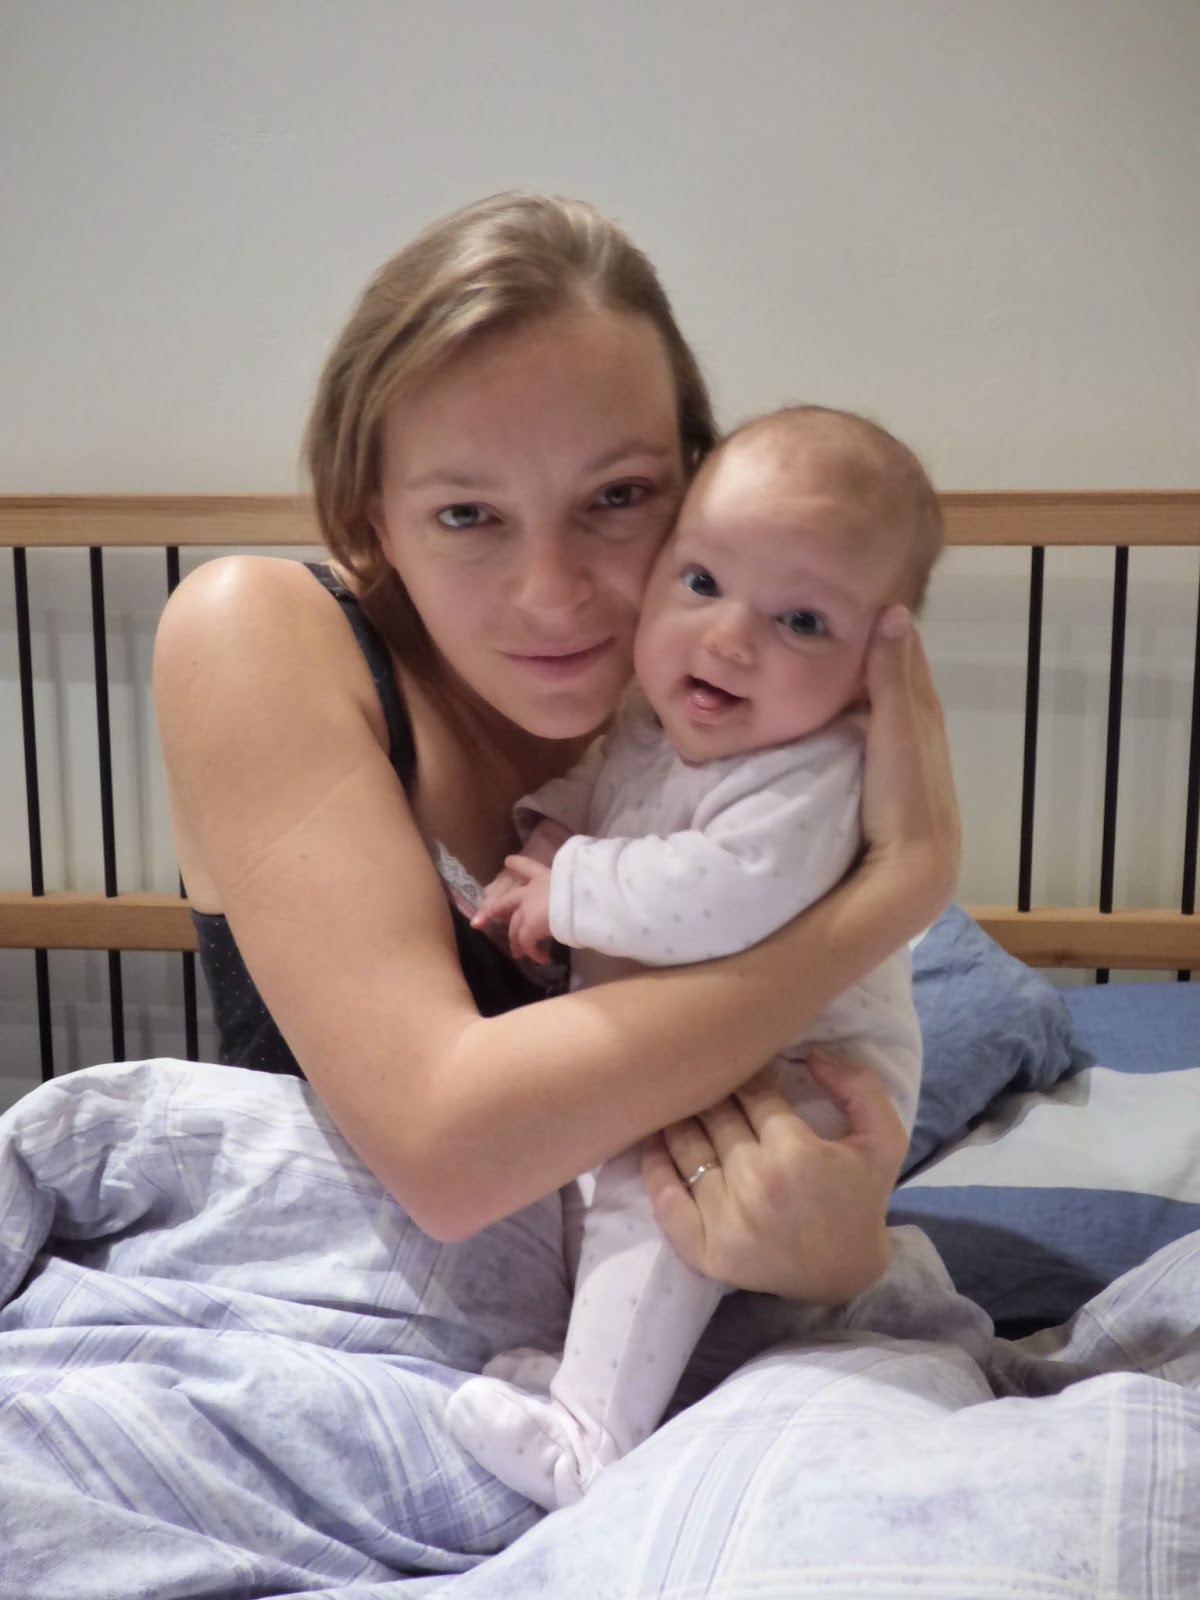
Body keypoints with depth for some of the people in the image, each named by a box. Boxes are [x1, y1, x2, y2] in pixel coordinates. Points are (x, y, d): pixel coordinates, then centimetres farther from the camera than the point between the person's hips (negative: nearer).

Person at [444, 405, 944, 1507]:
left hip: (795, 1075, -9)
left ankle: (589, 1439, -16)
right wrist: (549, 836, -3)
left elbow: (714, 898, -43)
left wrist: (571, 890, -29)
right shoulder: (648, 721, -3)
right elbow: (586, 779, 18)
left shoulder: (814, 780, -30)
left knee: (655, 1187, -25)